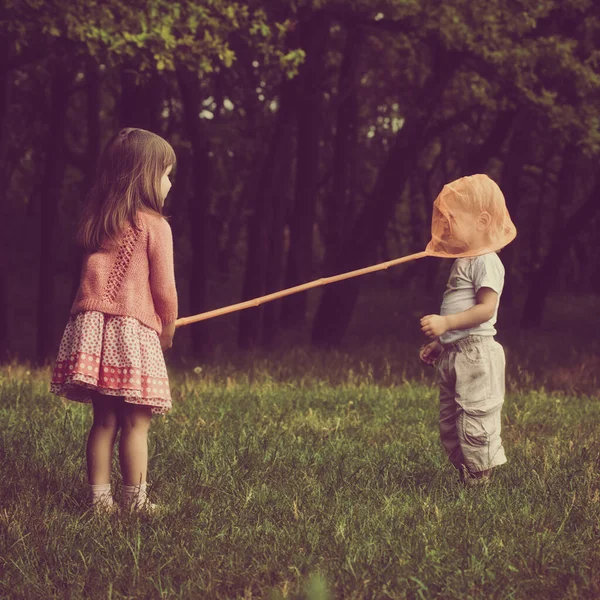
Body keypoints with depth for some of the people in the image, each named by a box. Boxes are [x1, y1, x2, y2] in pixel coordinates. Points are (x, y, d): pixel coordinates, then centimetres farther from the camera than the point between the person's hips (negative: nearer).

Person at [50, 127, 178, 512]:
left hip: (91, 326, 6)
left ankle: (100, 499, 12)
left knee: (104, 420, 10)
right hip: (134, 329, -6)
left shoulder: (94, 222, 12)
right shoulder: (155, 226, -4)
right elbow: (164, 289, -3)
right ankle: (134, 501, 3)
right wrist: (168, 331, 14)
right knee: (136, 423, 1)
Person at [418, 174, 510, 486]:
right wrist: (439, 343, 20)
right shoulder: (462, 262, 18)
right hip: (453, 353, 11)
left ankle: (479, 479, -6)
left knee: (474, 421, -9)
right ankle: (464, 473, 18)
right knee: (449, 423, 12)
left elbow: (486, 309, -22)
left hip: (475, 354, -10)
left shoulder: (486, 262, -12)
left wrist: (445, 323, -28)